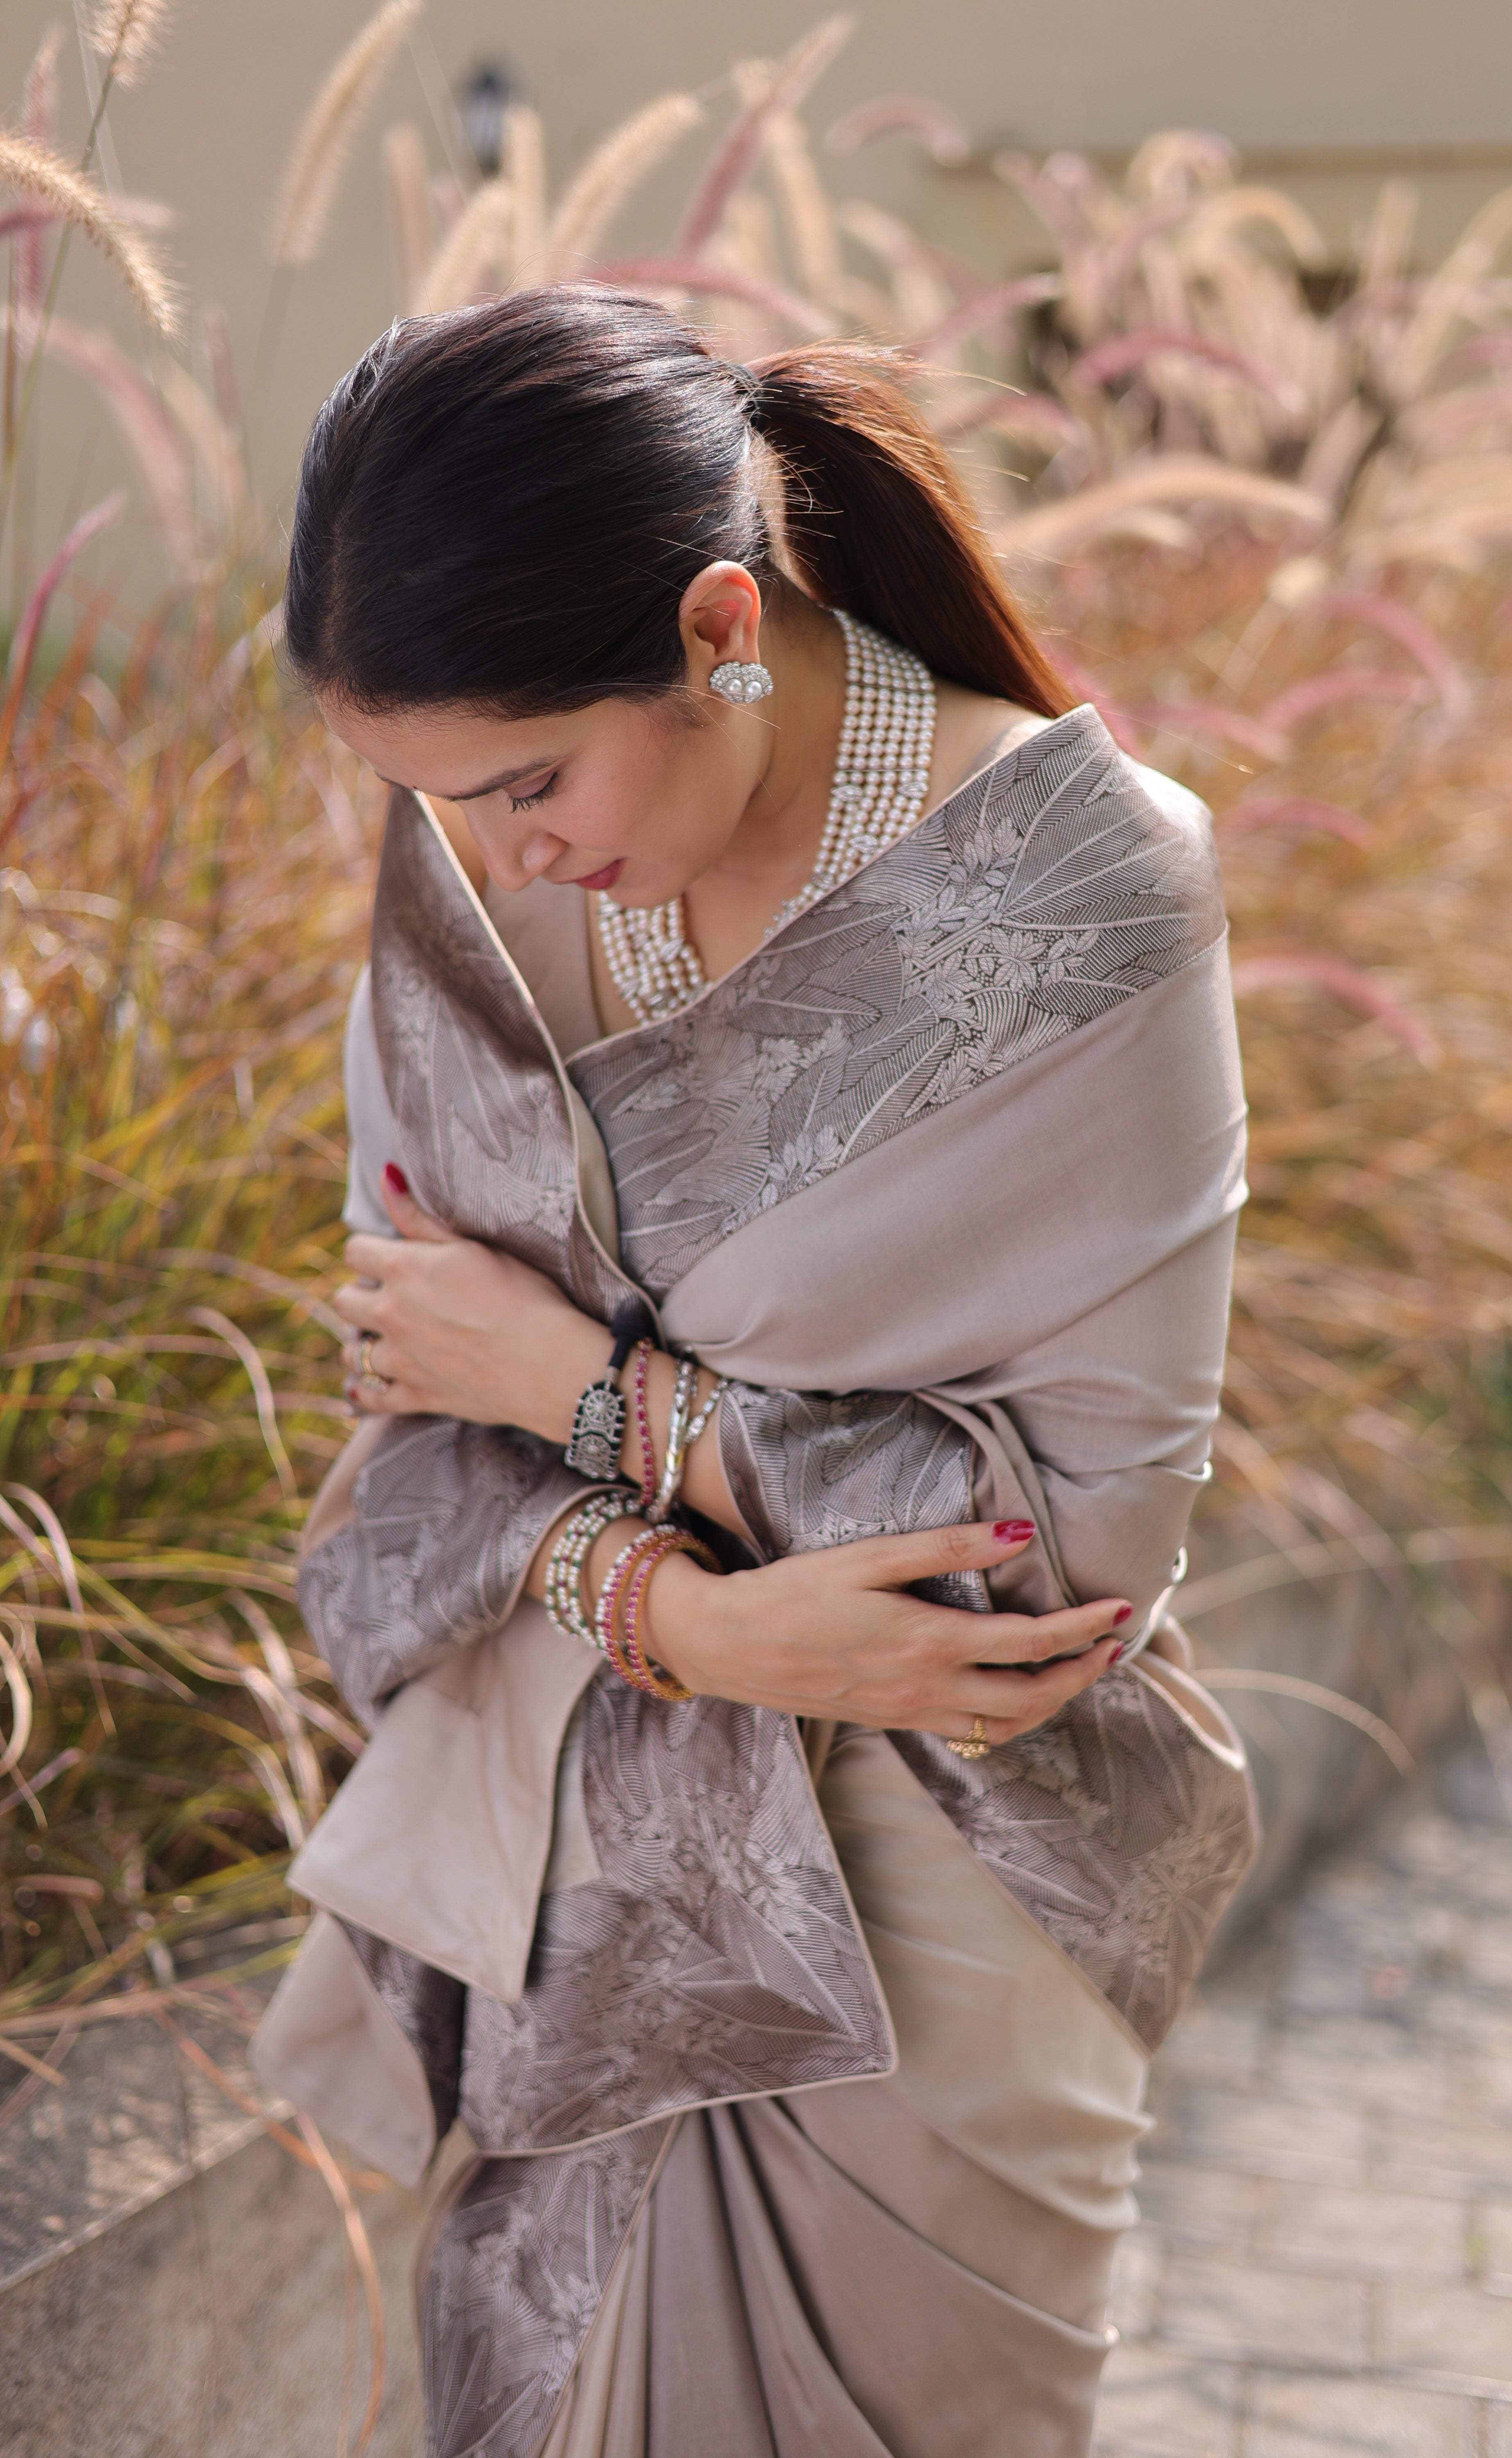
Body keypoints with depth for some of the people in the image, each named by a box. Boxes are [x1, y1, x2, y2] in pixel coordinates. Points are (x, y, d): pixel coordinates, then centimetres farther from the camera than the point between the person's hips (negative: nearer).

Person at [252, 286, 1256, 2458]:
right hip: (573, 1833, 4)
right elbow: (424, 1377, -4)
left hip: (925, 1893, -4)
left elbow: (1090, 1515, -20)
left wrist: (584, 1380, -17)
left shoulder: (1069, 896, -21)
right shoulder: (475, 867, -7)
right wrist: (672, 1609, -24)